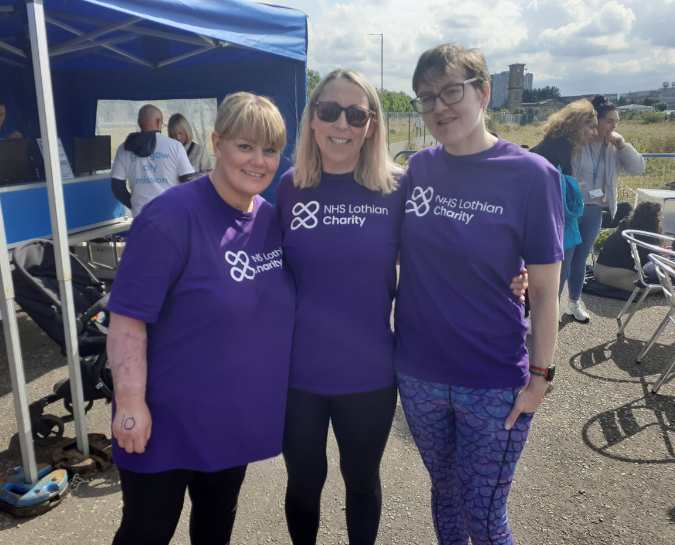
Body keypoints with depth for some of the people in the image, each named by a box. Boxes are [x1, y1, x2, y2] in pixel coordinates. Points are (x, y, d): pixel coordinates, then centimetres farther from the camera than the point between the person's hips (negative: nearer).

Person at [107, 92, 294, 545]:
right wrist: (131, 404, -21)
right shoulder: (171, 217, -21)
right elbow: (127, 317, -21)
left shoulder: (271, 218, 0)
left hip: (237, 416, 6)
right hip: (167, 419, -6)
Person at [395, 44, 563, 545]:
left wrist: (540, 376, -9)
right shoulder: (420, 168, -1)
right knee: (444, 491, 22)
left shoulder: (530, 174, -13)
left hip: (495, 382, -4)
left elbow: (545, 289, -9)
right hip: (418, 374, 4)